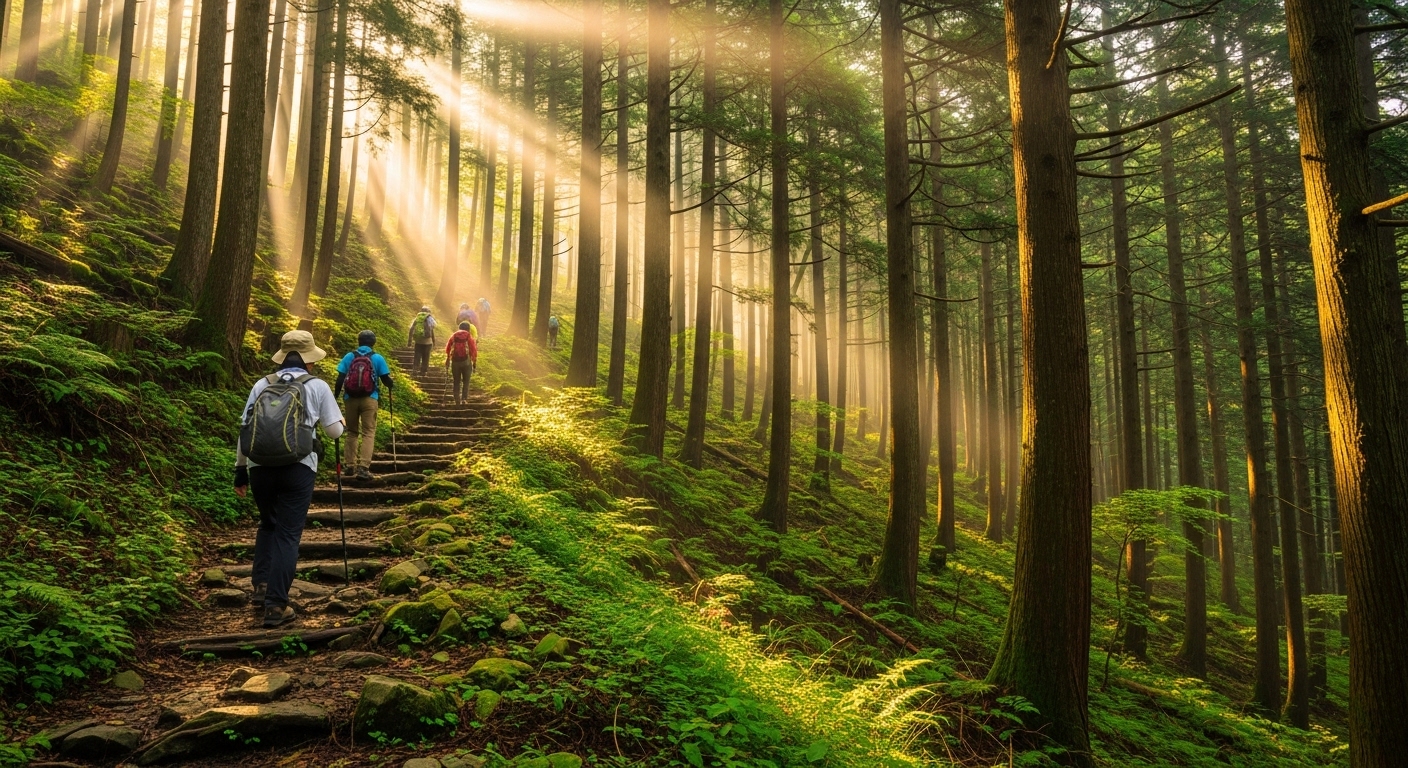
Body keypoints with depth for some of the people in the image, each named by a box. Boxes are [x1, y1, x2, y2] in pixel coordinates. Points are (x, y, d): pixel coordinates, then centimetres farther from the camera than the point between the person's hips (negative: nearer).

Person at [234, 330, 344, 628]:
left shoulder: (262, 385, 12)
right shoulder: (317, 386, 5)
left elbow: (245, 428, 11)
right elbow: (335, 431, 8)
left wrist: (240, 469, 18)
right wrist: (338, 417, 31)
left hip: (259, 466, 3)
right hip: (298, 467, -3)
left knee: (268, 525, 25)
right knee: (288, 533, 2)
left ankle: (261, 586, 20)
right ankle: (276, 605, -3)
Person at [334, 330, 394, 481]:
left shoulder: (349, 357, 3)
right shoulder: (378, 358, -1)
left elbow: (340, 379, -1)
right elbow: (386, 379, 1)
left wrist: (335, 397, 8)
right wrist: (390, 385, 24)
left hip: (350, 399, 2)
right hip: (369, 399, -2)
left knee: (352, 432, 16)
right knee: (369, 433, -1)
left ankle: (351, 466, 19)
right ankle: (363, 468, -13)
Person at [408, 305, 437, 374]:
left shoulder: (417, 317, 9)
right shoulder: (430, 318, 0)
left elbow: (411, 329, 5)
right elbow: (431, 331, -5)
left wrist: (409, 340, 9)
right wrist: (434, 341, 1)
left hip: (417, 340, 2)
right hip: (427, 340, -2)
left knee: (418, 355, 10)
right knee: (425, 357, 8)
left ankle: (416, 366, -7)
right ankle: (424, 371, 12)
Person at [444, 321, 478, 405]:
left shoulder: (454, 336, 9)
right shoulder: (469, 336, 2)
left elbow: (448, 347, 3)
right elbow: (473, 349, -6)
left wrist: (448, 358, 12)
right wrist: (474, 361, 1)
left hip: (455, 361, 2)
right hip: (466, 361, -2)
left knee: (456, 382, 11)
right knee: (466, 381, 10)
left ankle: (457, 400, 9)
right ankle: (464, 398, -2)